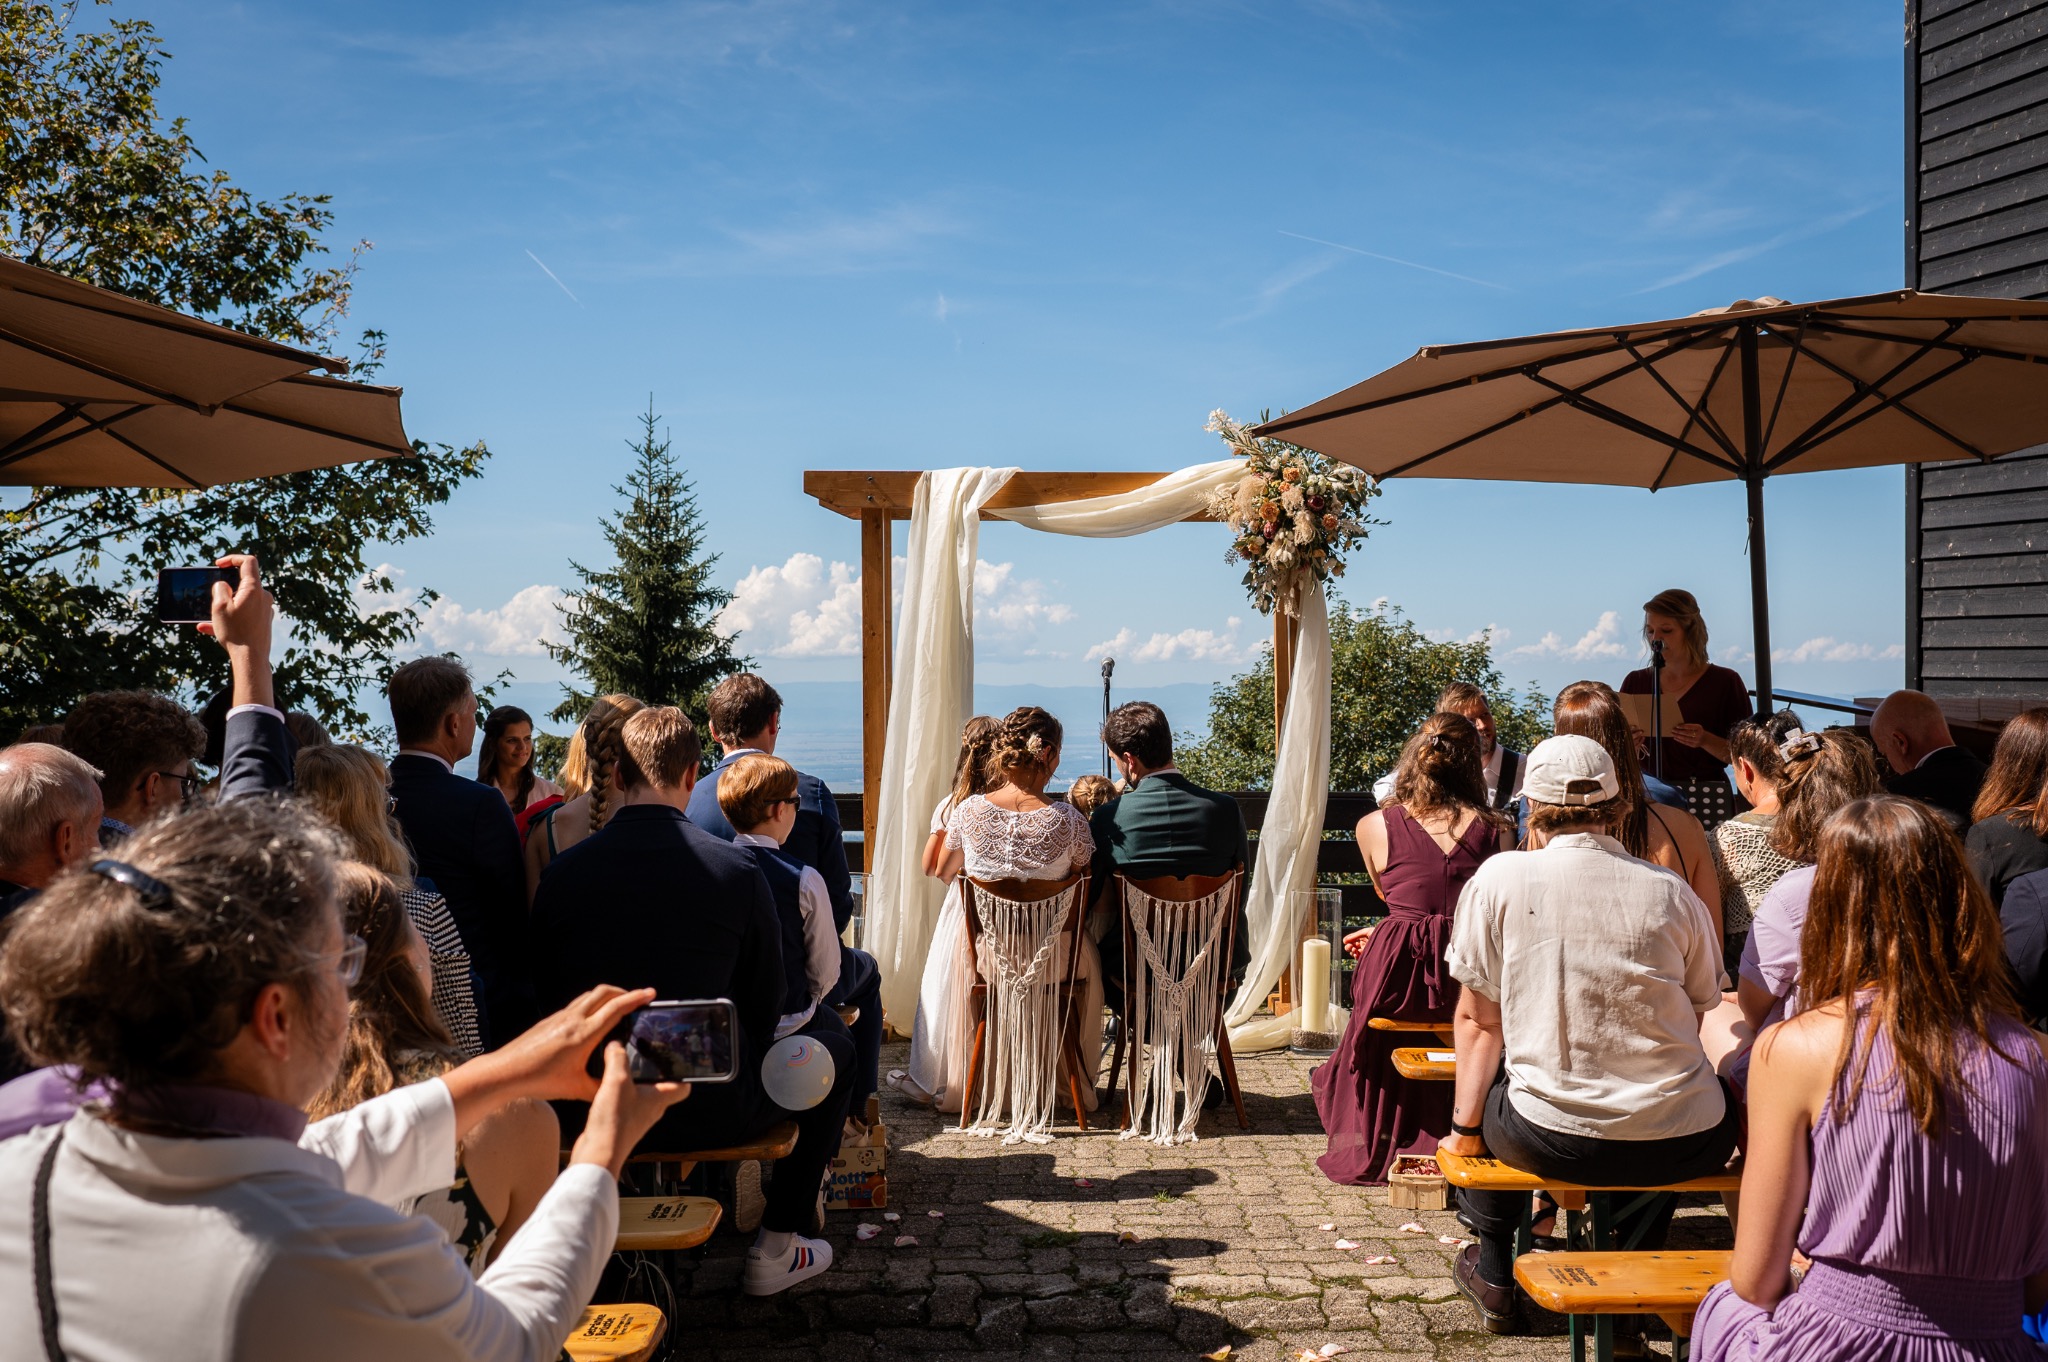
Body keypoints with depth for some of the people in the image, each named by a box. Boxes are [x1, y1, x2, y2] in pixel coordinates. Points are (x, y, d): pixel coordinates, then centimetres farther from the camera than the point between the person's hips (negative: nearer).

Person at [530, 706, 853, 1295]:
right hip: (707, 1111, -4)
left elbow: (547, 998, 4)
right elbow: (766, 1009, -5)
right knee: (835, 1049, 22)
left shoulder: (562, 870, -7)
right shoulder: (737, 867, -14)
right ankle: (776, 1249, 21)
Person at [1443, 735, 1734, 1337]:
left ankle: (1493, 1276, 43)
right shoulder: (1675, 893, -1)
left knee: (1488, 1092, 30)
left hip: (1552, 1139, -2)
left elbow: (1479, 1020, -1)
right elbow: (1698, 1017, 11)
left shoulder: (1499, 879, -6)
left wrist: (1464, 1128, 10)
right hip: (1686, 1147, 2)